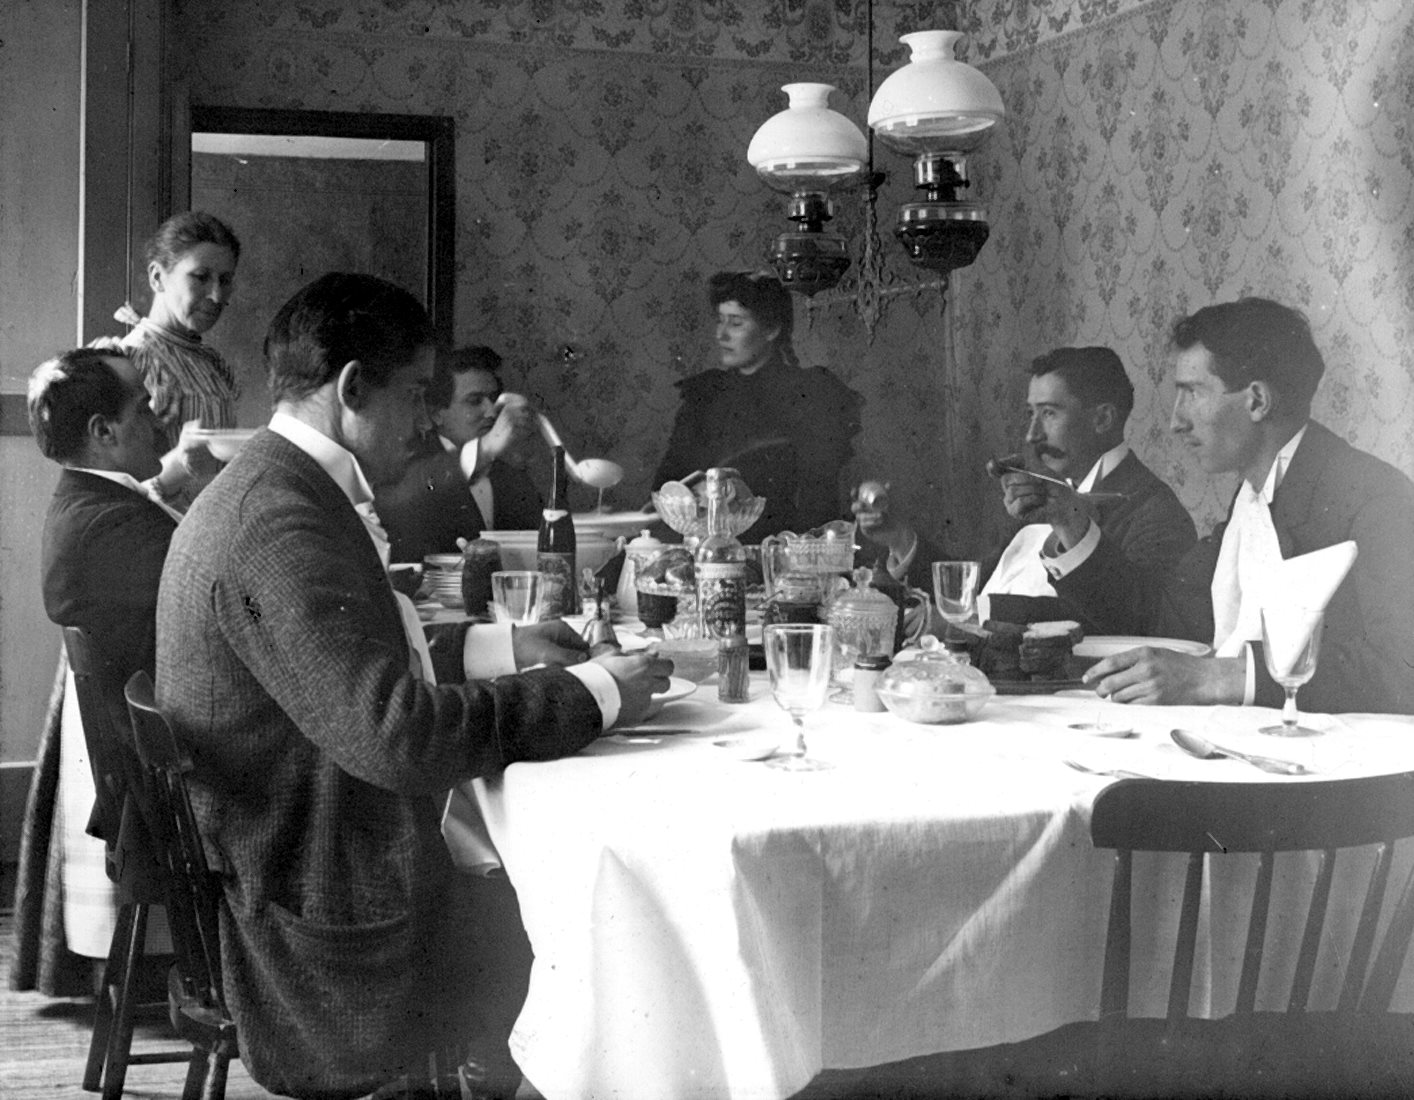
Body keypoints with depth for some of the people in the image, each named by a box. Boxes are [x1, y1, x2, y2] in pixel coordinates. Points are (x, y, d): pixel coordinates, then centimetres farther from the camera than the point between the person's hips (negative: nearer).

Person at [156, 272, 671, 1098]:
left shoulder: (267, 492, 10)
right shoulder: (280, 520, -23)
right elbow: (388, 730, -29)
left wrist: (499, 648, 8)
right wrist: (590, 693, -20)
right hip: (337, 930, -9)